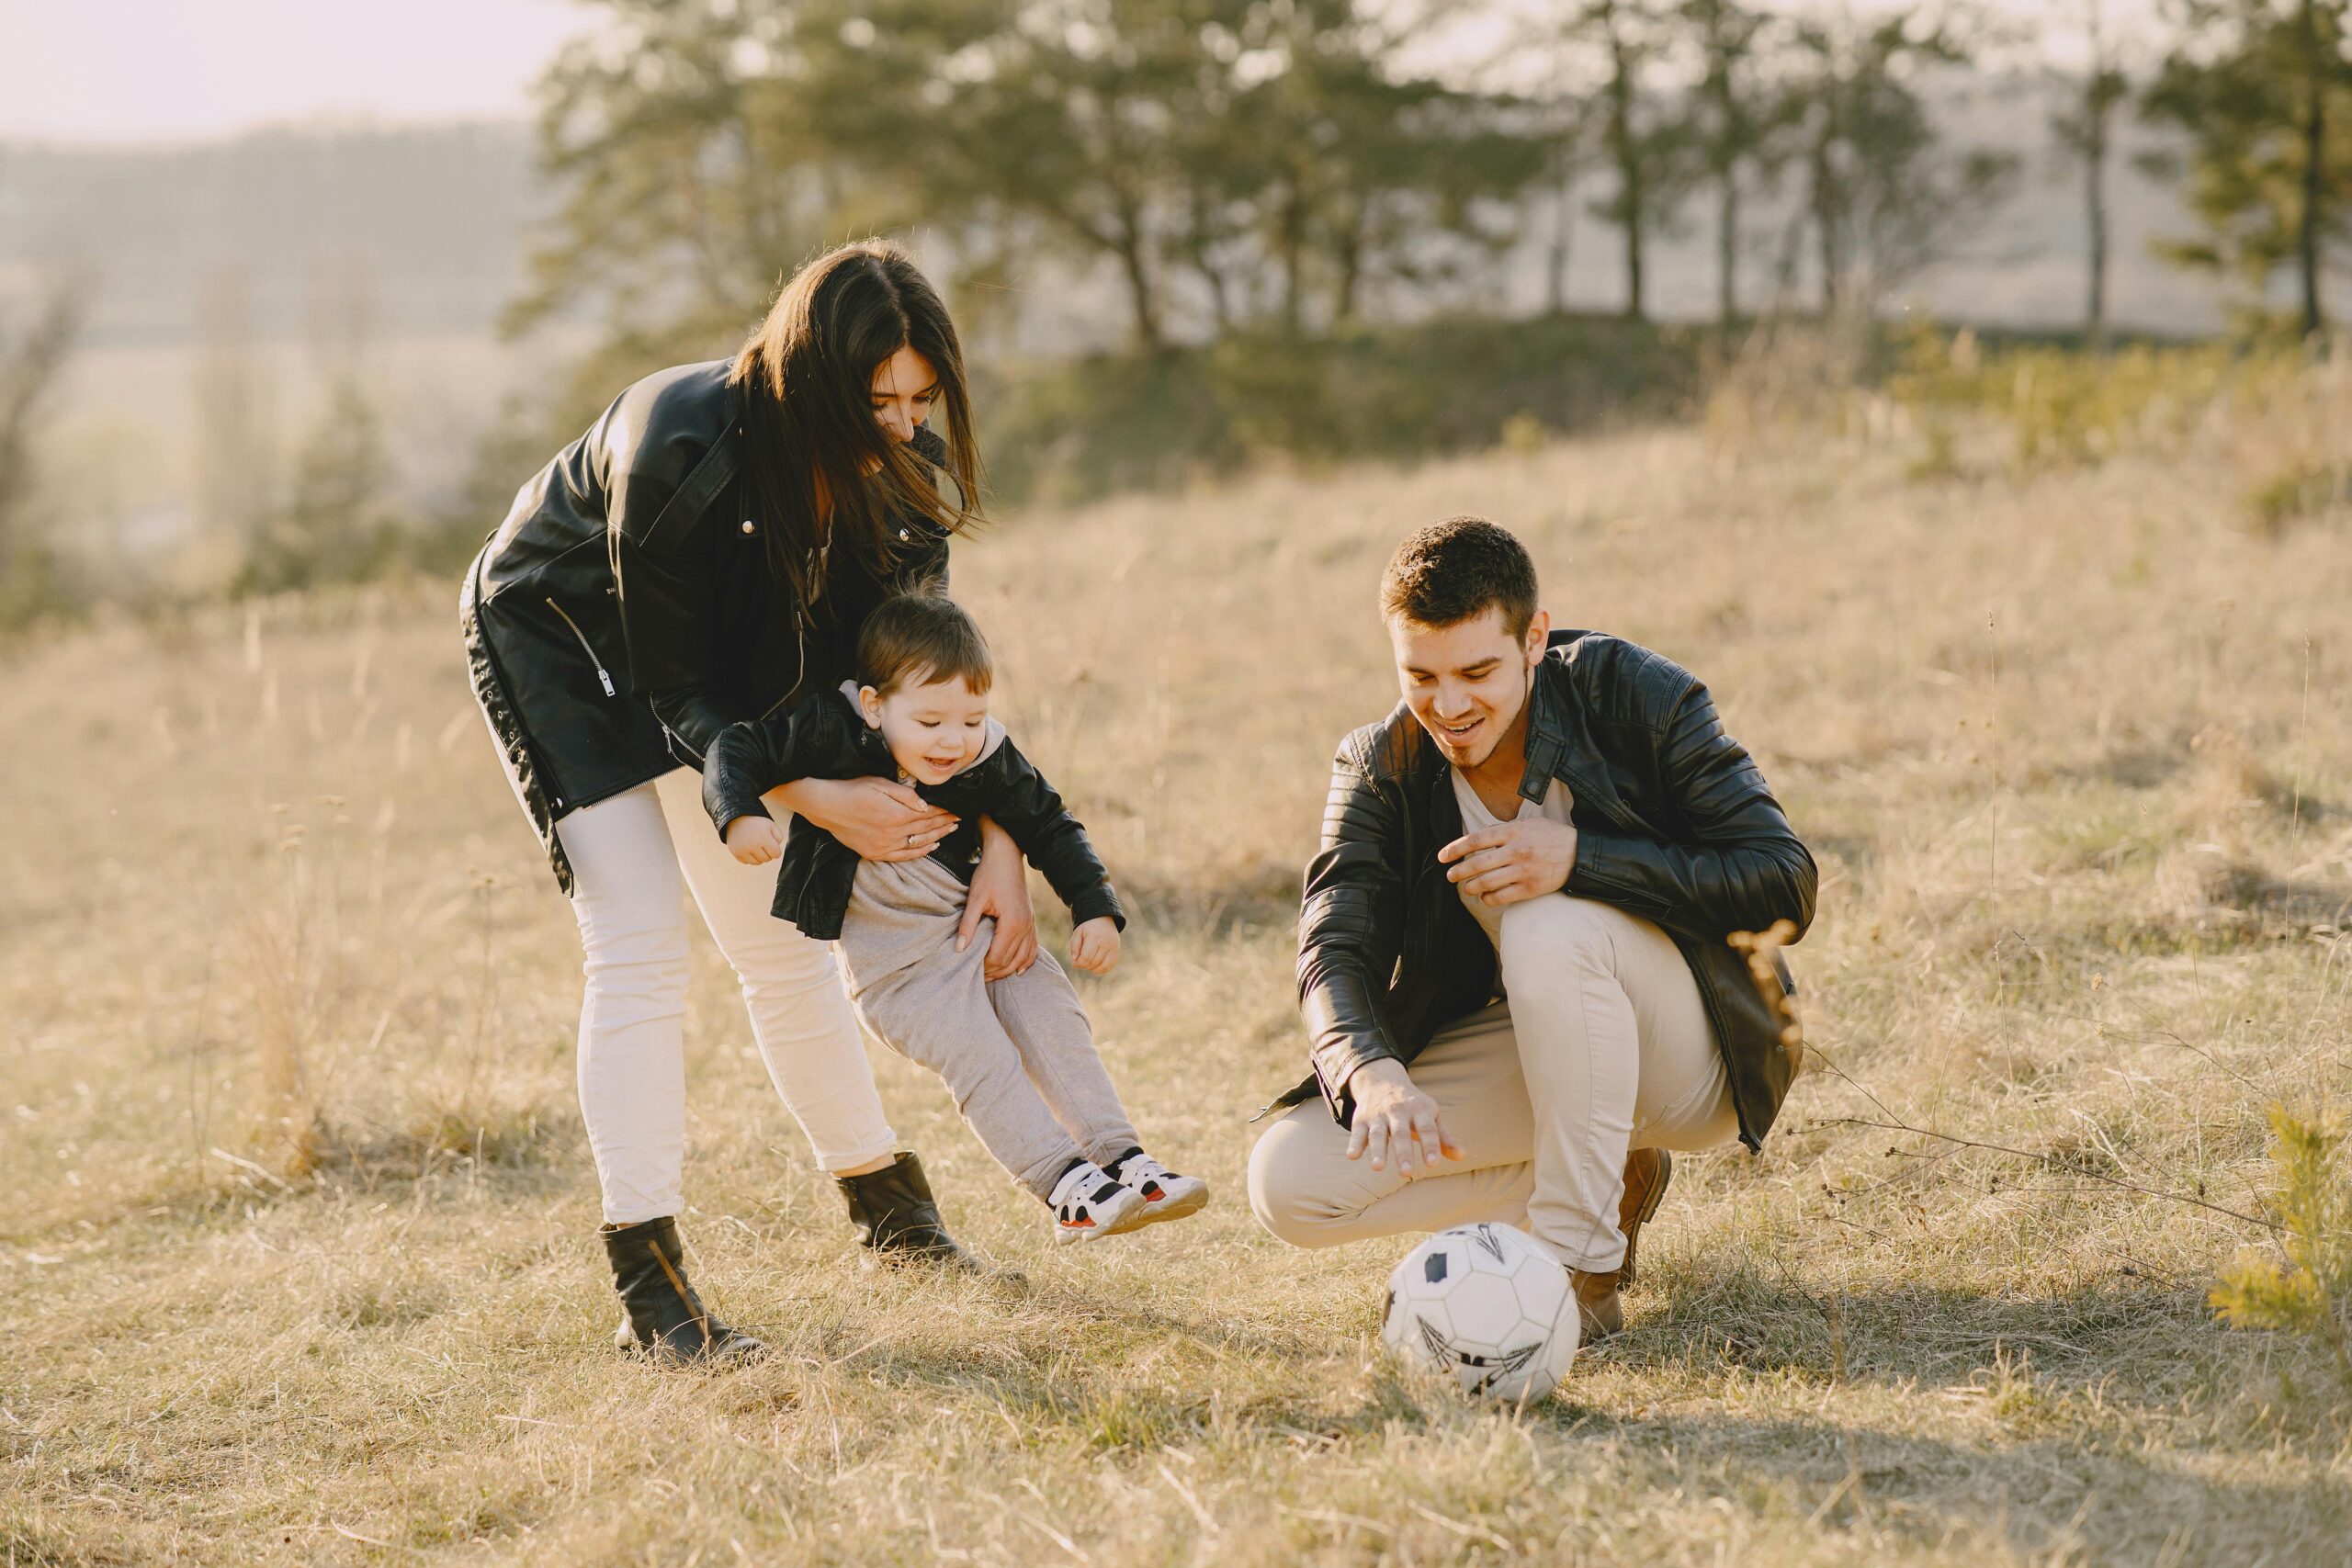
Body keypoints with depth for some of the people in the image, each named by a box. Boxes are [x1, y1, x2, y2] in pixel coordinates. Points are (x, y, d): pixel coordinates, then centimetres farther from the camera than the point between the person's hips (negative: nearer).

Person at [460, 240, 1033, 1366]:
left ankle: (886, 1205, 25)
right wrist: (817, 799, -33)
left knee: (780, 940, 8)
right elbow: (672, 695, -29)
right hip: (555, 642, -5)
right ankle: (648, 1290, -15)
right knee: (636, 943, -16)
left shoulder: (904, 465, -20)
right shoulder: (677, 451, -38)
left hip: (724, 655, 6)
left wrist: (998, 841, -17)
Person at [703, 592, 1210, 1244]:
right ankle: (1067, 1189, -20)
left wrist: (1096, 909, -3)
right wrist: (740, 816, -34)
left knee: (1055, 1023, -5)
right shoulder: (831, 732, -18)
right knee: (978, 1056, -17)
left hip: (975, 928, 5)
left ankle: (1123, 1160, -1)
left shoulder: (990, 762, -7)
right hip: (893, 960, -5)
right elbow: (739, 749, -15)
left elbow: (1050, 830, 6)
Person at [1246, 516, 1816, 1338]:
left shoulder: (1635, 695, -19)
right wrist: (1377, 1075, -44)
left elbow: (1783, 883, -23)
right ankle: (1613, 1184, 3)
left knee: (1551, 928, -36)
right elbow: (1335, 952, -21)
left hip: (1697, 1057, -5)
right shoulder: (1379, 769, -9)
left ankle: (1584, 1271, -24)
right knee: (1287, 1183, -13)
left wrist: (1579, 859, -35)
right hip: (1536, 1053, 5)